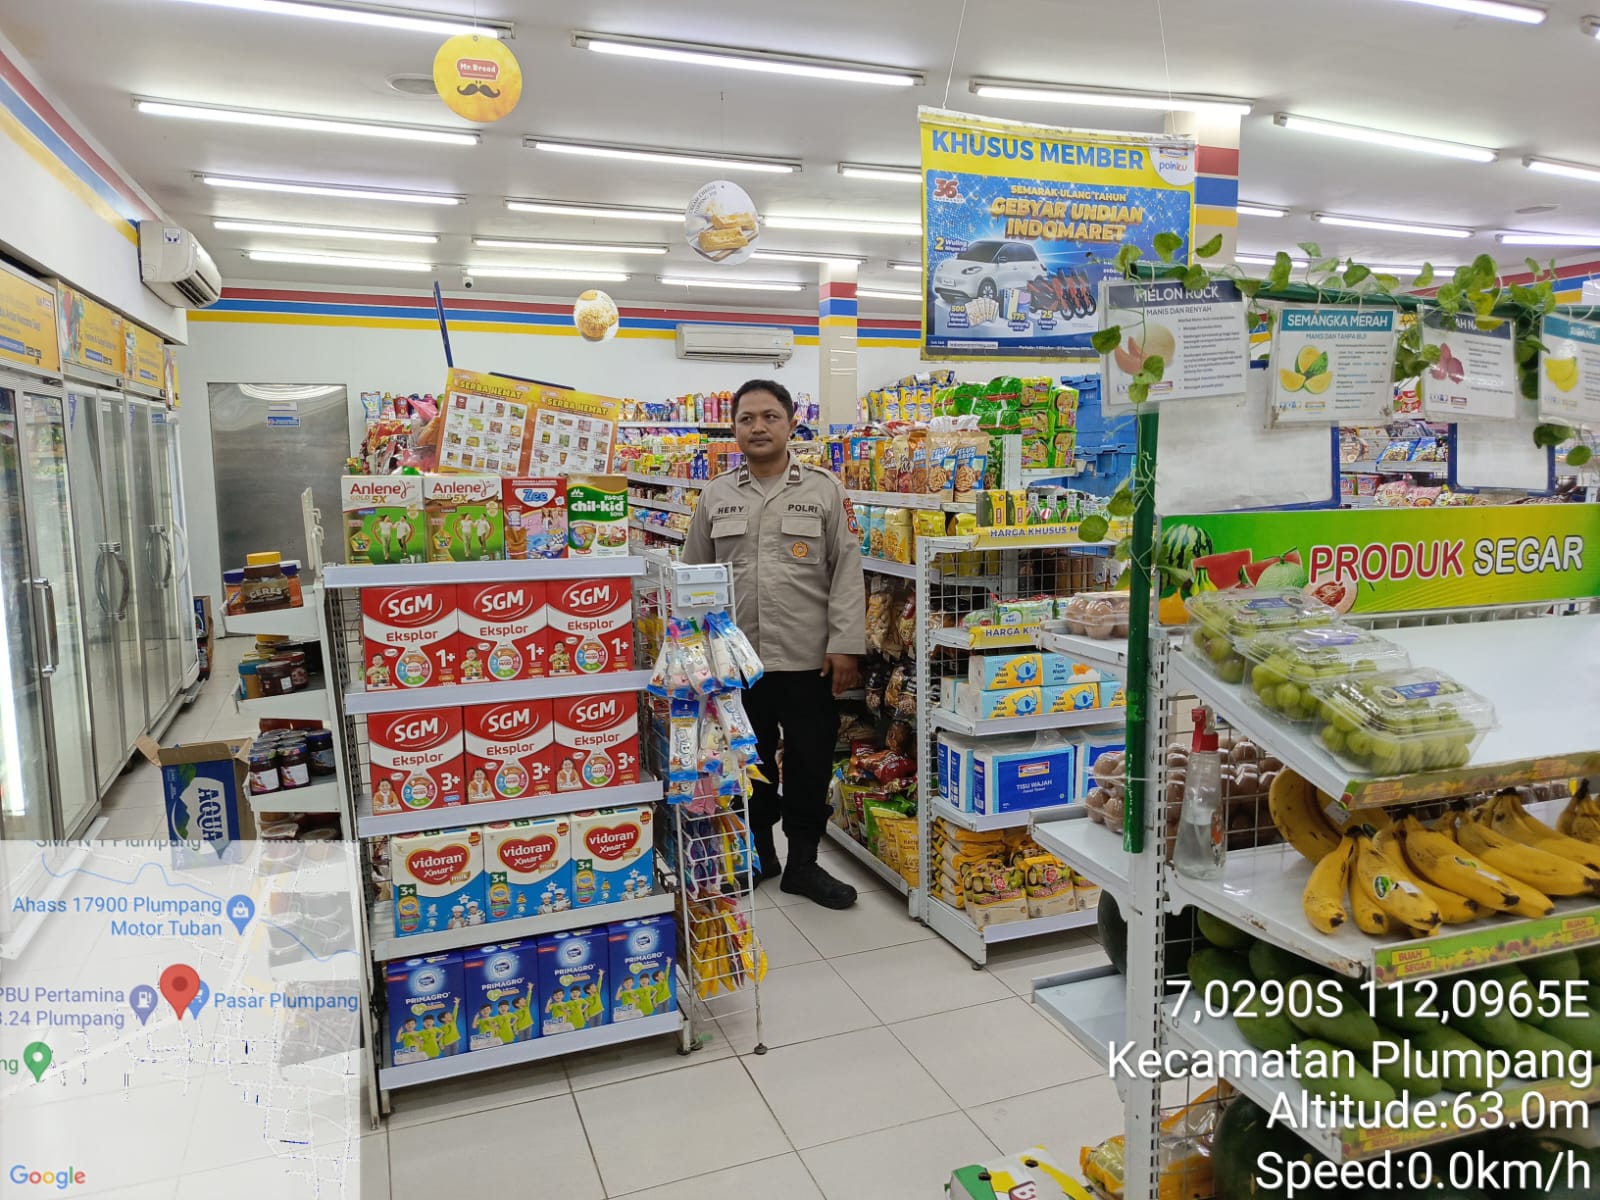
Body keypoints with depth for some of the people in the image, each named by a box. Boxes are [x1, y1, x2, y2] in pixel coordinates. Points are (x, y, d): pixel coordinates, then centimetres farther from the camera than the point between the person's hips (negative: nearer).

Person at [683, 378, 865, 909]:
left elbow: (847, 571, -2)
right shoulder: (715, 496, 7)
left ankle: (803, 864, 23)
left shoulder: (824, 490, 0)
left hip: (808, 660, -2)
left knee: (810, 764, 7)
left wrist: (845, 646, -9)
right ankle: (757, 852, 32)